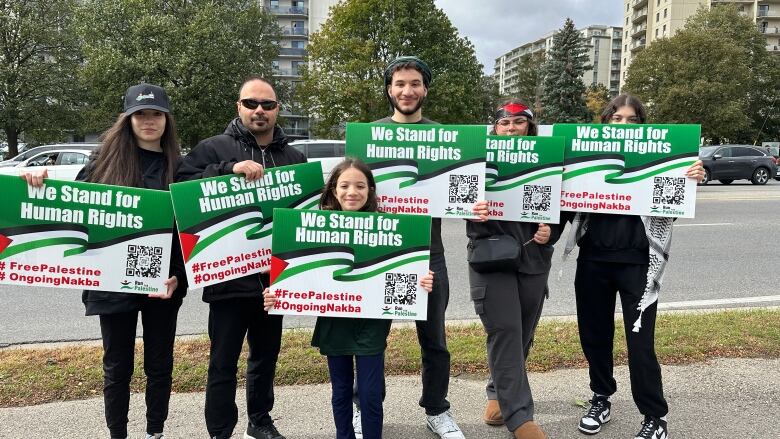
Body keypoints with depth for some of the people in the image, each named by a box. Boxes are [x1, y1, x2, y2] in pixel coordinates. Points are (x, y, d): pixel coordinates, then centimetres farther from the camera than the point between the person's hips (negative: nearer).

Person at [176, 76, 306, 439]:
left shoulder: (293, 157, 12)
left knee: (266, 355, 18)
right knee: (224, 362, 4)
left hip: (274, 275, 4)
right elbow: (184, 186, -14)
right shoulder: (214, 148, 0)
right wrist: (229, 170, -23)